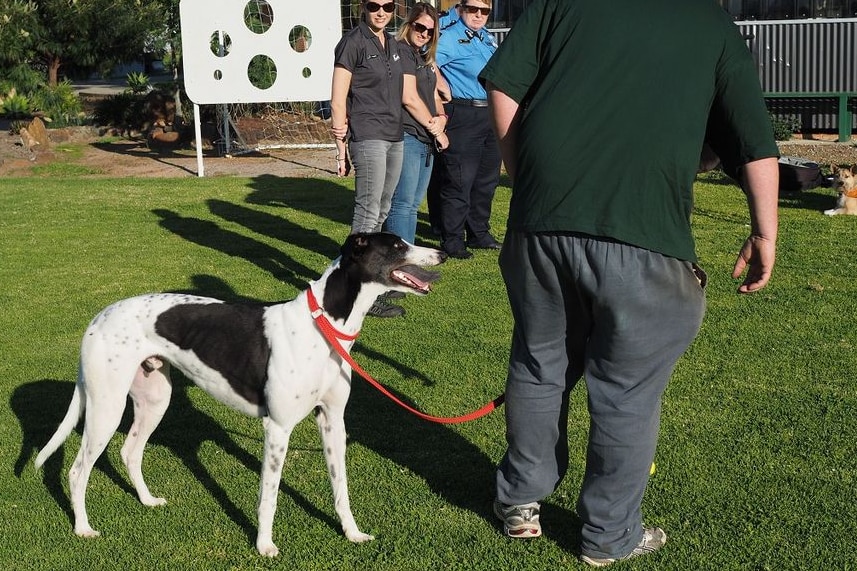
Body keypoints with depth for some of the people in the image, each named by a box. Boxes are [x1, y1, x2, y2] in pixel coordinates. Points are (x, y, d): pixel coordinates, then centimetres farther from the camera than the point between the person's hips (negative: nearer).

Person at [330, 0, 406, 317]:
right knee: (368, 213, -8)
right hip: (368, 138, -8)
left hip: (394, 137, 8)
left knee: (382, 212, 12)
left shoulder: (392, 45, 14)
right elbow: (337, 102, -8)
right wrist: (341, 149, -9)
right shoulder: (352, 43, -7)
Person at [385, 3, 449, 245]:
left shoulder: (425, 58, 20)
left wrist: (441, 119, -3)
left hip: (426, 141, 9)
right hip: (407, 137, -9)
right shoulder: (402, 52, -8)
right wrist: (436, 131, -6)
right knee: (403, 204, -8)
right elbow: (409, 98, -14)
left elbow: (434, 97, 20)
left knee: (413, 204, 11)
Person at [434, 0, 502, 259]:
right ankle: (452, 241, 2)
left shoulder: (487, 37, 17)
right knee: (459, 181, -6)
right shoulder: (450, 38, -9)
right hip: (464, 114, -8)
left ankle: (479, 233, 26)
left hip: (491, 114, 8)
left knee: (487, 179, 14)